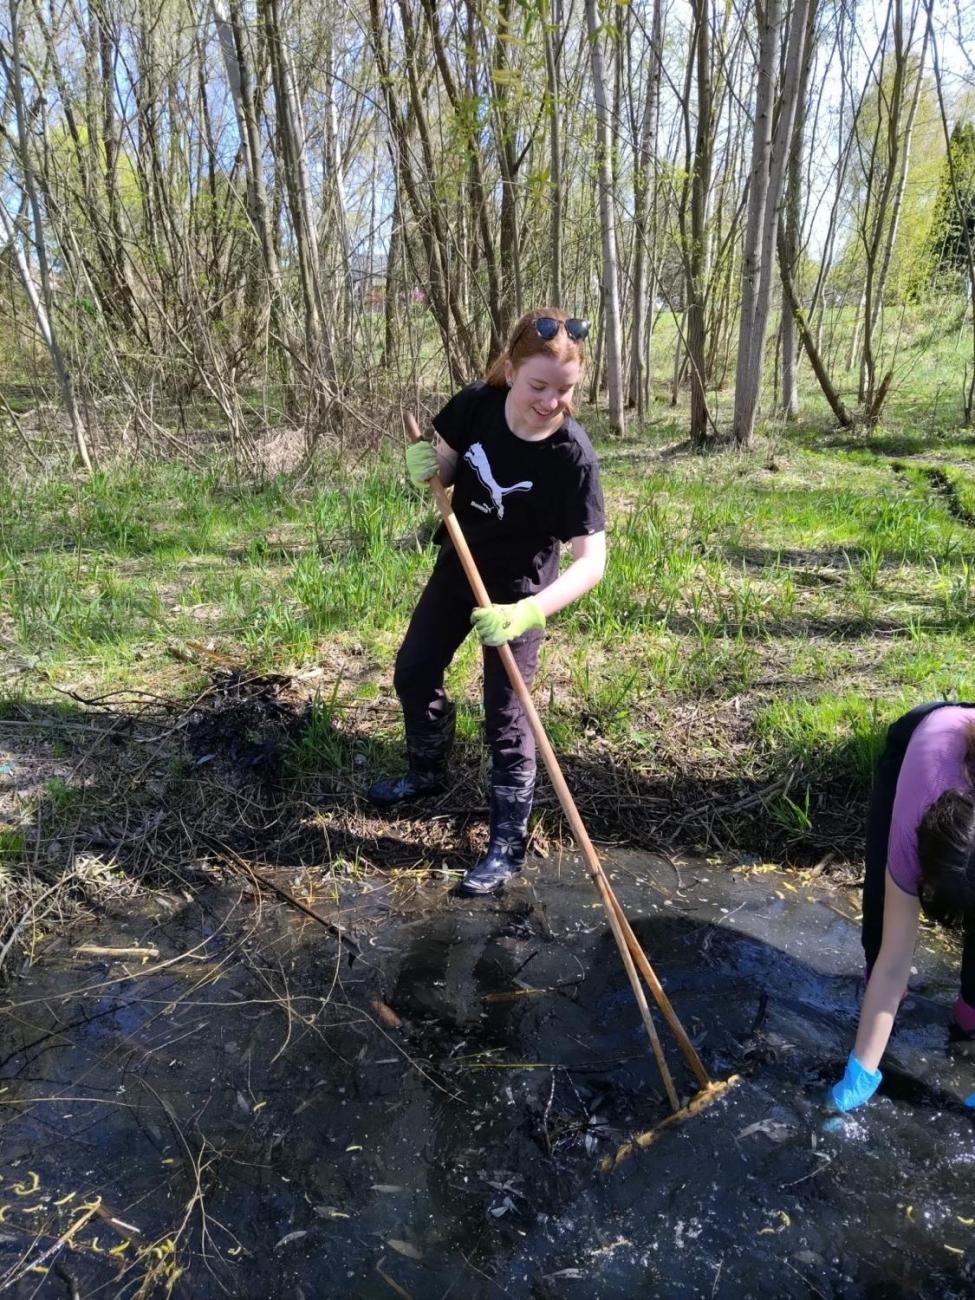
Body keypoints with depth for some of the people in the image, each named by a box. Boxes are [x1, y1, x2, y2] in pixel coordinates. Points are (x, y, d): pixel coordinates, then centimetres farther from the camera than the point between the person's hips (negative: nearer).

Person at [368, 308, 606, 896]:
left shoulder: (573, 456, -30)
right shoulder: (475, 405, -17)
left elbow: (591, 560, -33)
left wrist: (528, 612, -48)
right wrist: (425, 465, -23)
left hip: (517, 590, -6)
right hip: (458, 566, 6)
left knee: (506, 715, -3)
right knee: (414, 672, 18)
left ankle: (510, 844, 13)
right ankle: (428, 772, 44)